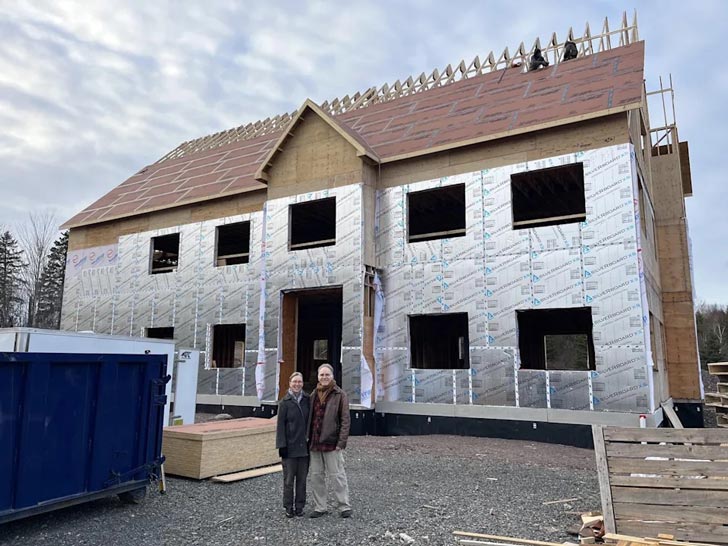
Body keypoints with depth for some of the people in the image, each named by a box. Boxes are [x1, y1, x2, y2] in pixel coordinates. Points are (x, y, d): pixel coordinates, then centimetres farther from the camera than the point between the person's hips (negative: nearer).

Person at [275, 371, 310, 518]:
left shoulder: (307, 400, 4)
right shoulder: (284, 402, -4)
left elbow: (311, 421, 8)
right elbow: (280, 425, -5)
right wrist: (282, 445, -10)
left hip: (304, 446, 3)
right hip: (290, 447, -3)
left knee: (302, 478, 10)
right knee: (289, 478, 4)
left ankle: (299, 506, 21)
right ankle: (289, 507, 16)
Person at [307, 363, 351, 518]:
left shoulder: (340, 395, -5)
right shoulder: (314, 395, 10)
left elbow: (345, 420, -8)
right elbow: (310, 418, 15)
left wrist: (341, 442, -14)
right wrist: (309, 439, 9)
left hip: (331, 443, -5)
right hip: (314, 443, 5)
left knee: (337, 475, 1)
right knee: (316, 476, 12)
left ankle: (344, 507, 13)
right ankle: (319, 507, 24)